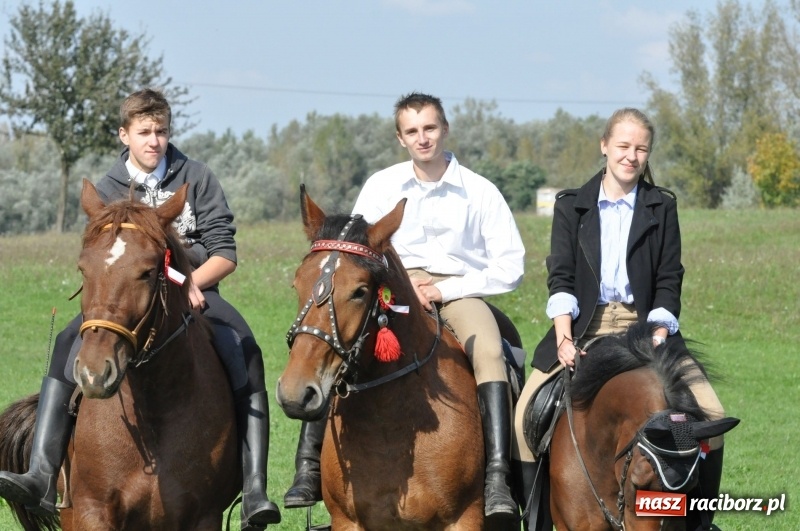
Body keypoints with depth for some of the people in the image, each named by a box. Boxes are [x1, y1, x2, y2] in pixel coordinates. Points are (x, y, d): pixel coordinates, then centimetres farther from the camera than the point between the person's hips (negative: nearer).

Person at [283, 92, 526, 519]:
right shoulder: (381, 187, 9)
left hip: (458, 290, -2)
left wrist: (444, 290, -11)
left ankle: (498, 479, -41)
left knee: (489, 351, -34)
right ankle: (309, 468, -24)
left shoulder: (480, 192, 3)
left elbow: (510, 267, -1)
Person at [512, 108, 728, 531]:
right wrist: (564, 338, -15)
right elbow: (560, 277, -1)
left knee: (710, 414, -15)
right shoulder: (571, 206, 7)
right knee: (526, 413, -17)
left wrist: (657, 340, -12)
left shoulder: (662, 207, 8)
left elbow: (669, 281, 2)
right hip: (583, 326, 0)